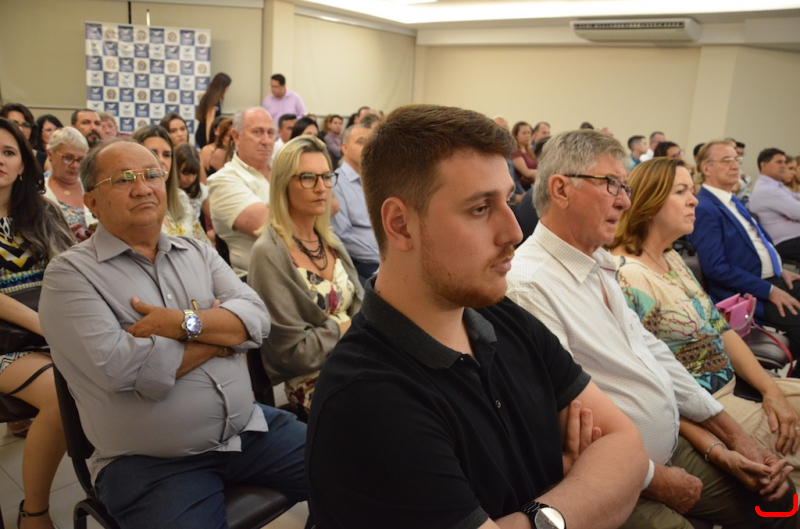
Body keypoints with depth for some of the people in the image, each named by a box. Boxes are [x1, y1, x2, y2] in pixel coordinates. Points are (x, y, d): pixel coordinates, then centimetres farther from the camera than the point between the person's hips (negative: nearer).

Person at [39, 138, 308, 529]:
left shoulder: (196, 251, 10)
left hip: (248, 429, 5)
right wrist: (223, 331, -8)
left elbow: (256, 318, -1)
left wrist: (184, 323, -17)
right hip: (149, 464, -4)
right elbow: (121, 368, -18)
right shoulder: (70, 273, -5)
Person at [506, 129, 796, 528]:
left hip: (674, 449, 9)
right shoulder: (529, 284, -24)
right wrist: (654, 479, -14)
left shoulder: (599, 266, 8)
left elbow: (652, 352, 13)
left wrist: (734, 435, 11)